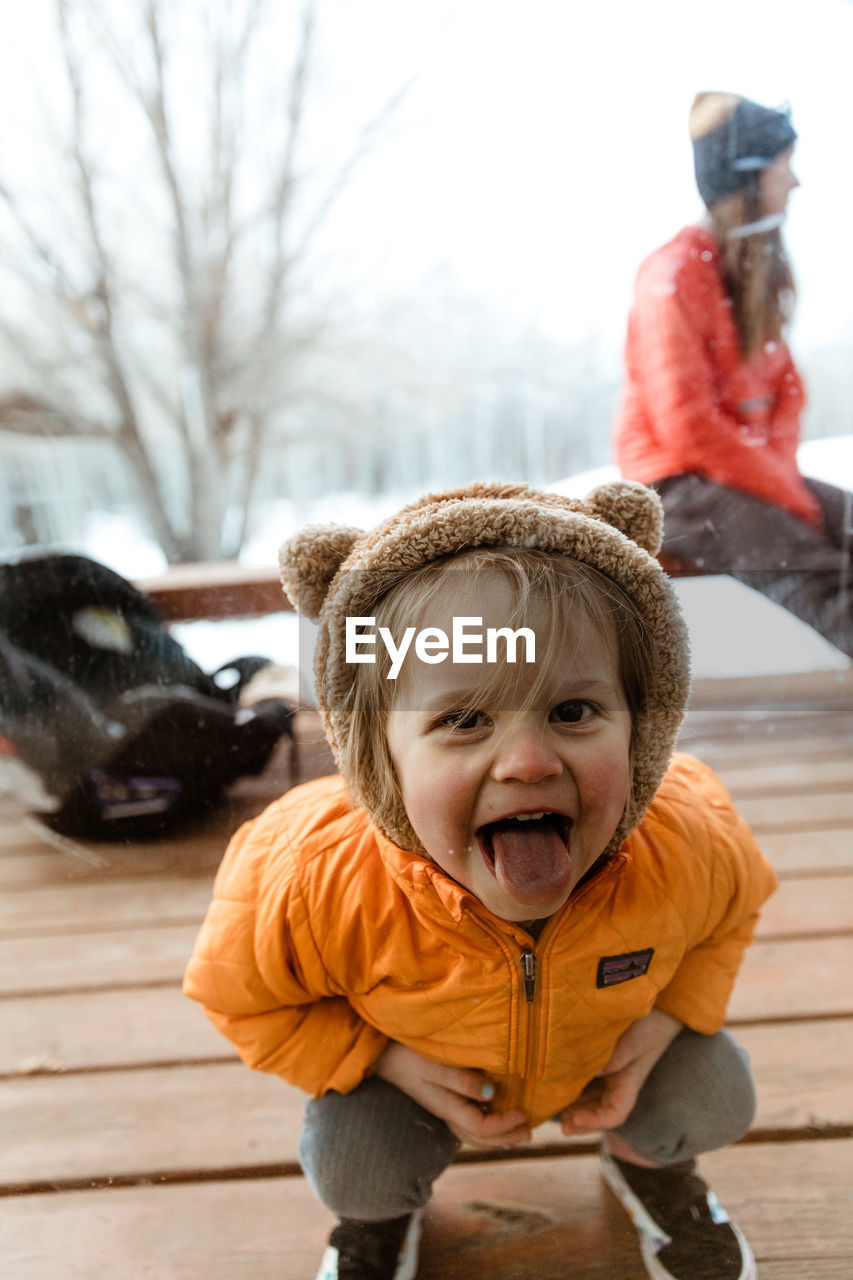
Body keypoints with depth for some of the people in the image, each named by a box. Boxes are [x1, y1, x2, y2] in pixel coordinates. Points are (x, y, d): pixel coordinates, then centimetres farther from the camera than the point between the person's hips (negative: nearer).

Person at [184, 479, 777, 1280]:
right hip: (410, 1062, -1)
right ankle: (385, 1206, 25)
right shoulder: (317, 883, -41)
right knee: (349, 1166, -17)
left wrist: (669, 1016, -20)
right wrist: (390, 1060, -25)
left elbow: (727, 913, -6)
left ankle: (647, 1161, 29)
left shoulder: (685, 846, -34)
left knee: (713, 1103, -12)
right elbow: (238, 994, -18)